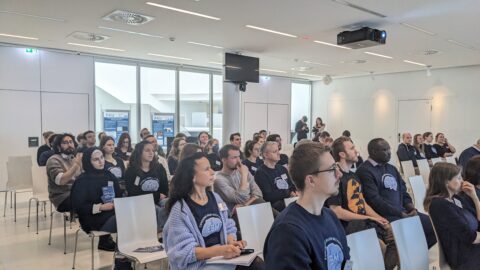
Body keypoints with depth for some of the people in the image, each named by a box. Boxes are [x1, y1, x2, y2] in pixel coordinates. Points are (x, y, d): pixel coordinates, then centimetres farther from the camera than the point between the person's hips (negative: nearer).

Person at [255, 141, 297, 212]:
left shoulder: (282, 169, 21)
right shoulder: (260, 173, -6)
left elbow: (292, 185, 22)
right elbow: (268, 196, -14)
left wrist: (296, 191, -1)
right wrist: (289, 193, -10)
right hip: (275, 205, -8)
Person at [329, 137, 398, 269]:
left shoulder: (354, 176, 17)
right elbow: (337, 212, -17)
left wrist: (379, 219, 0)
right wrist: (369, 218, -12)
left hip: (365, 221, 9)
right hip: (349, 225, -9)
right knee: (379, 245, -31)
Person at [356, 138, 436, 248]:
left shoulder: (391, 168, 20)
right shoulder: (365, 171, -9)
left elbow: (403, 192, 21)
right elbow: (375, 200, -16)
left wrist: (411, 208, 0)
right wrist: (401, 214, -16)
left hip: (404, 212, 9)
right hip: (385, 216, -9)